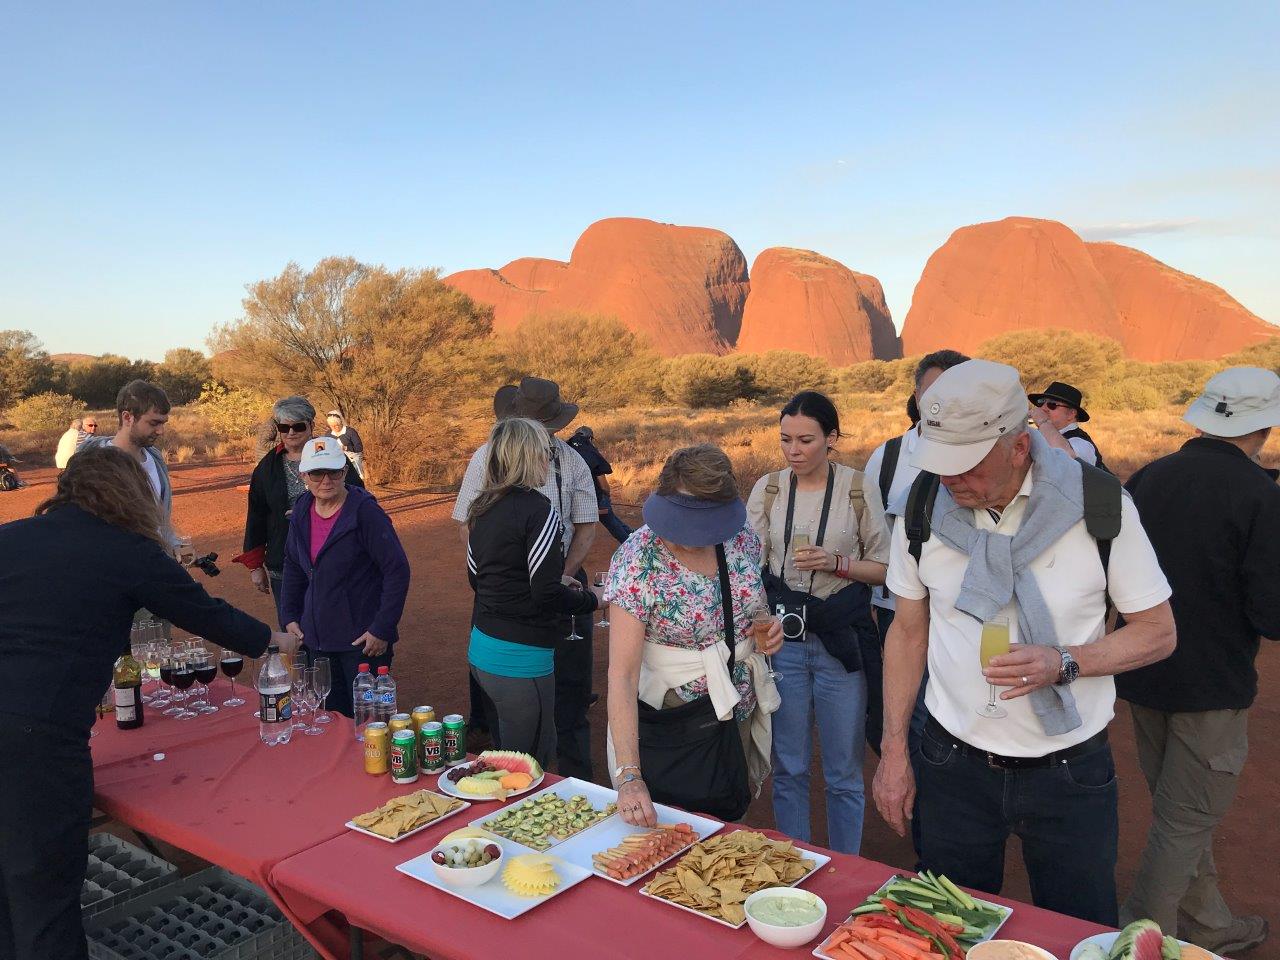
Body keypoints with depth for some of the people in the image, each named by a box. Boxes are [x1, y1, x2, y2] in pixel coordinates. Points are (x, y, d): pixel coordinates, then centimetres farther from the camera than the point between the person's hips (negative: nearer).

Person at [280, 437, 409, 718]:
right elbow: (293, 566, 18)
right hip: (317, 637, 6)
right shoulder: (301, 511, 4)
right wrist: (290, 616, 10)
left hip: (362, 640, -6)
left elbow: (397, 570, -16)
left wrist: (382, 629, -17)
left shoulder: (365, 511, -15)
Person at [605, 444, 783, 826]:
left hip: (740, 718, 5)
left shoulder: (742, 539, -8)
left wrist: (769, 628, -10)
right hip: (671, 732, -5)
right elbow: (622, 675, -27)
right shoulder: (637, 561, -24)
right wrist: (629, 777, -35)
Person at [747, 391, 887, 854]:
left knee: (844, 774, 8)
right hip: (782, 639, 2)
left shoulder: (860, 489, -4)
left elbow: (885, 568, 1)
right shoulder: (768, 489, 3)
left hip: (842, 641, -2)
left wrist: (836, 563, -16)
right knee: (788, 768, 12)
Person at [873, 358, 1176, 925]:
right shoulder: (922, 507, -7)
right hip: (954, 765, 2)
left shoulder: (1100, 503, -14)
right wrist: (893, 749, 2)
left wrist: (1064, 663, -23)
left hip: (1070, 769, -1)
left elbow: (1158, 632, -5)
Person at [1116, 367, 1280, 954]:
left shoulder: (1147, 478, -2)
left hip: (1143, 677, 6)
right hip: (1211, 684, -6)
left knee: (1180, 812, 22)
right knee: (1186, 822, 8)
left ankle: (1210, 926, 40)